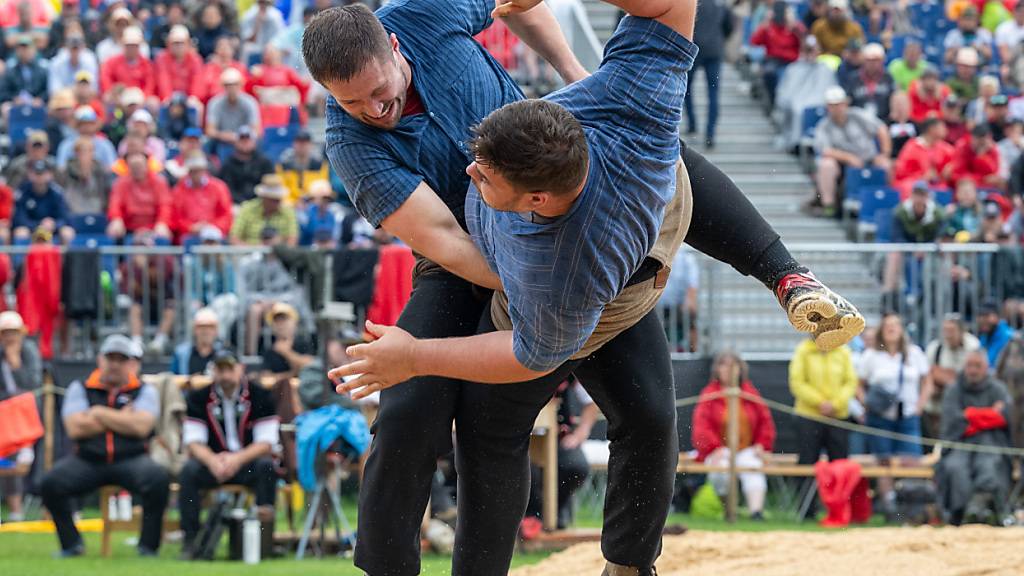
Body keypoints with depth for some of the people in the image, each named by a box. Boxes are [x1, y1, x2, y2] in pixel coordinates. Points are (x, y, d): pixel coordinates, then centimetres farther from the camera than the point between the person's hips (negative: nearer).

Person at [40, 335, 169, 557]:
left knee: (158, 479, -32)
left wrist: (99, 414, -4)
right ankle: (71, 543, -6)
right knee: (51, 483, -25)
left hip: (131, 460, -1)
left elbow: (140, 427, -9)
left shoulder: (144, 391, 10)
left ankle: (148, 545, -15)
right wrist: (121, 419, -2)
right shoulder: (80, 389, 11)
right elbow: (75, 429, -6)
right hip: (86, 461, 1)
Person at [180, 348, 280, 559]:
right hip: (211, 461, 1)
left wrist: (237, 459, -29)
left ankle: (265, 539, -34)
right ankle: (190, 540, -28)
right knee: (189, 470, -30)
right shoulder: (199, 397, 0)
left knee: (266, 466, -33)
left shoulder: (260, 396, -4)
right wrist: (212, 461, -28)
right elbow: (193, 442, -6)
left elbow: (266, 443, -11)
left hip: (247, 462, -1)